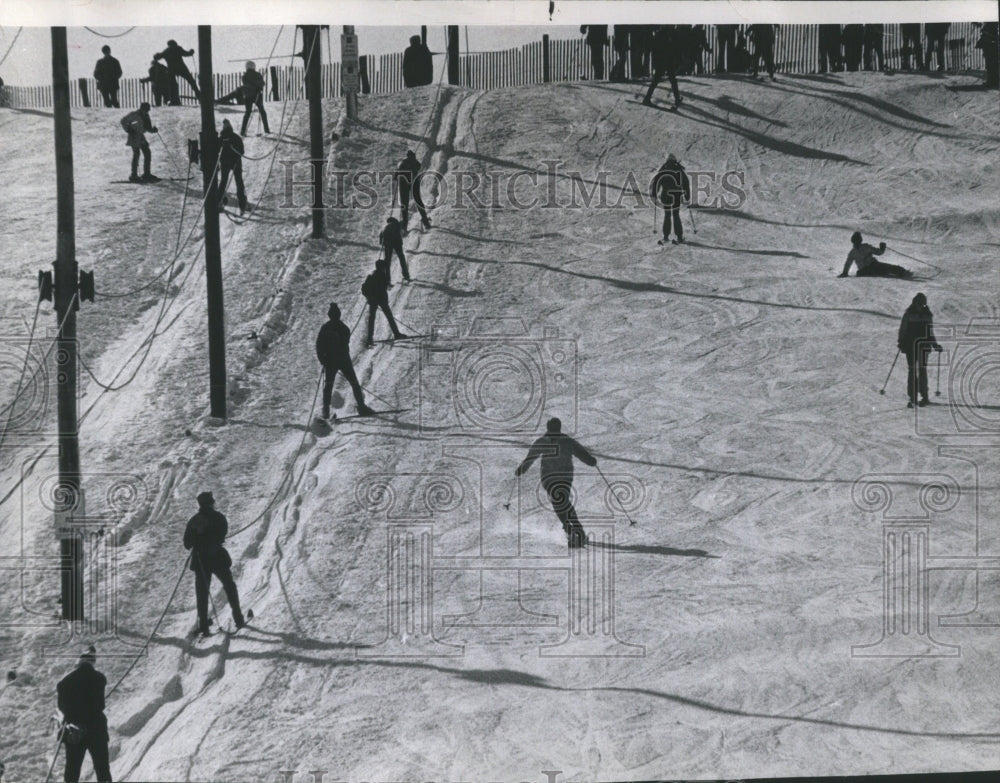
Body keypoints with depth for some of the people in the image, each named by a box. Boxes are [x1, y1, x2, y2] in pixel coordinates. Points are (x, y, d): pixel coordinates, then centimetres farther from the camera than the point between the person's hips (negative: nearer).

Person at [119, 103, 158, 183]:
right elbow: (123, 121, -8)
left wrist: (153, 129, -10)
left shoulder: (146, 116, 7)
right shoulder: (134, 115, -13)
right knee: (136, 154, -13)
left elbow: (148, 128, 12)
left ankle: (146, 174, 12)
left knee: (147, 154, 4)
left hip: (141, 137, 7)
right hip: (134, 137, -7)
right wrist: (129, 130, -16)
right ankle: (134, 175, -11)